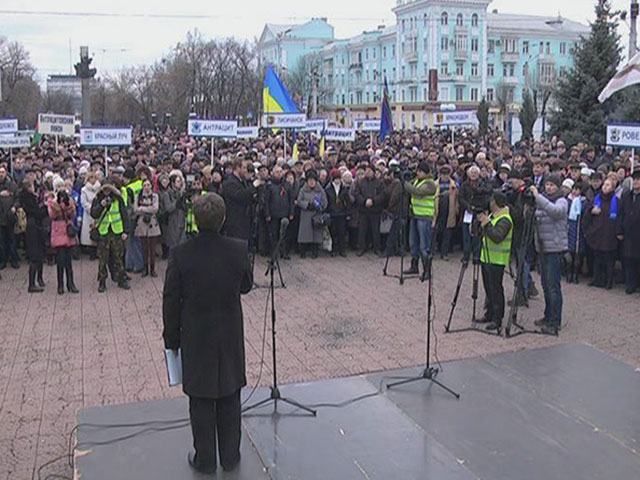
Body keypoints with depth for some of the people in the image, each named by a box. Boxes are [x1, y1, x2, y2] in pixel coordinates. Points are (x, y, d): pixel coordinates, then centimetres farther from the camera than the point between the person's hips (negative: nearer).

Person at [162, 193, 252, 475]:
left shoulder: (180, 255, -16)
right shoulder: (239, 250, -13)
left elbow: (171, 301, -9)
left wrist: (172, 338, 2)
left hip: (196, 338, -1)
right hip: (231, 337, 2)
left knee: (201, 401, 13)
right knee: (230, 398, 16)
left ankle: (205, 460, 25)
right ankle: (230, 457, 29)